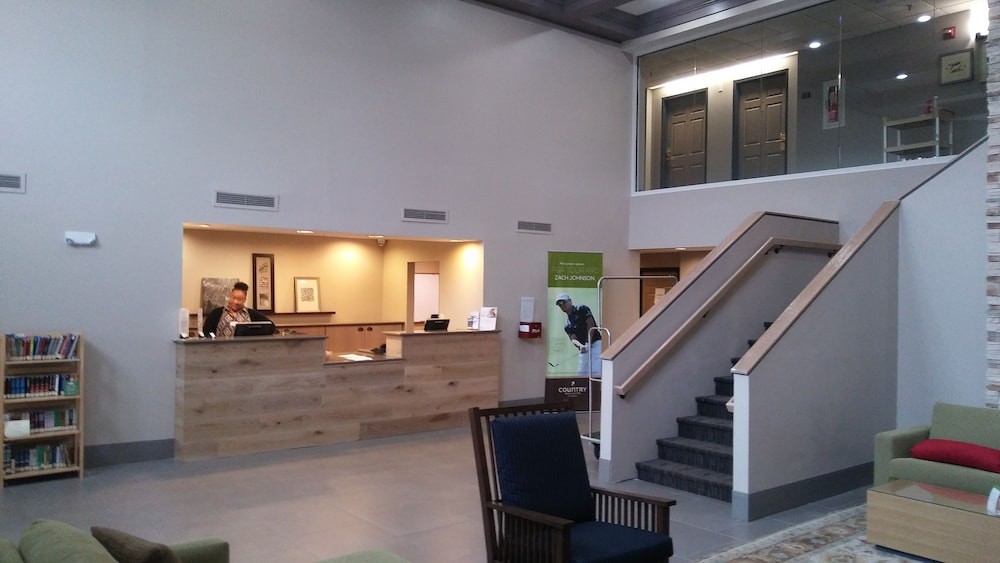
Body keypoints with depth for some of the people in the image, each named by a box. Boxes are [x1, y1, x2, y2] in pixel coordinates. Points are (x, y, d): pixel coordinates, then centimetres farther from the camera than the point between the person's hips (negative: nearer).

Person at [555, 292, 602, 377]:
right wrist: (580, 345, -19)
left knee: (596, 374, -19)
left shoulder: (582, 309, 3)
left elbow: (591, 324, -7)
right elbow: (573, 339, 4)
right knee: (581, 374, 3)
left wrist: (588, 342, -15)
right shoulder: (567, 325, 18)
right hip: (584, 350, 7)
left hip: (595, 344, -7)